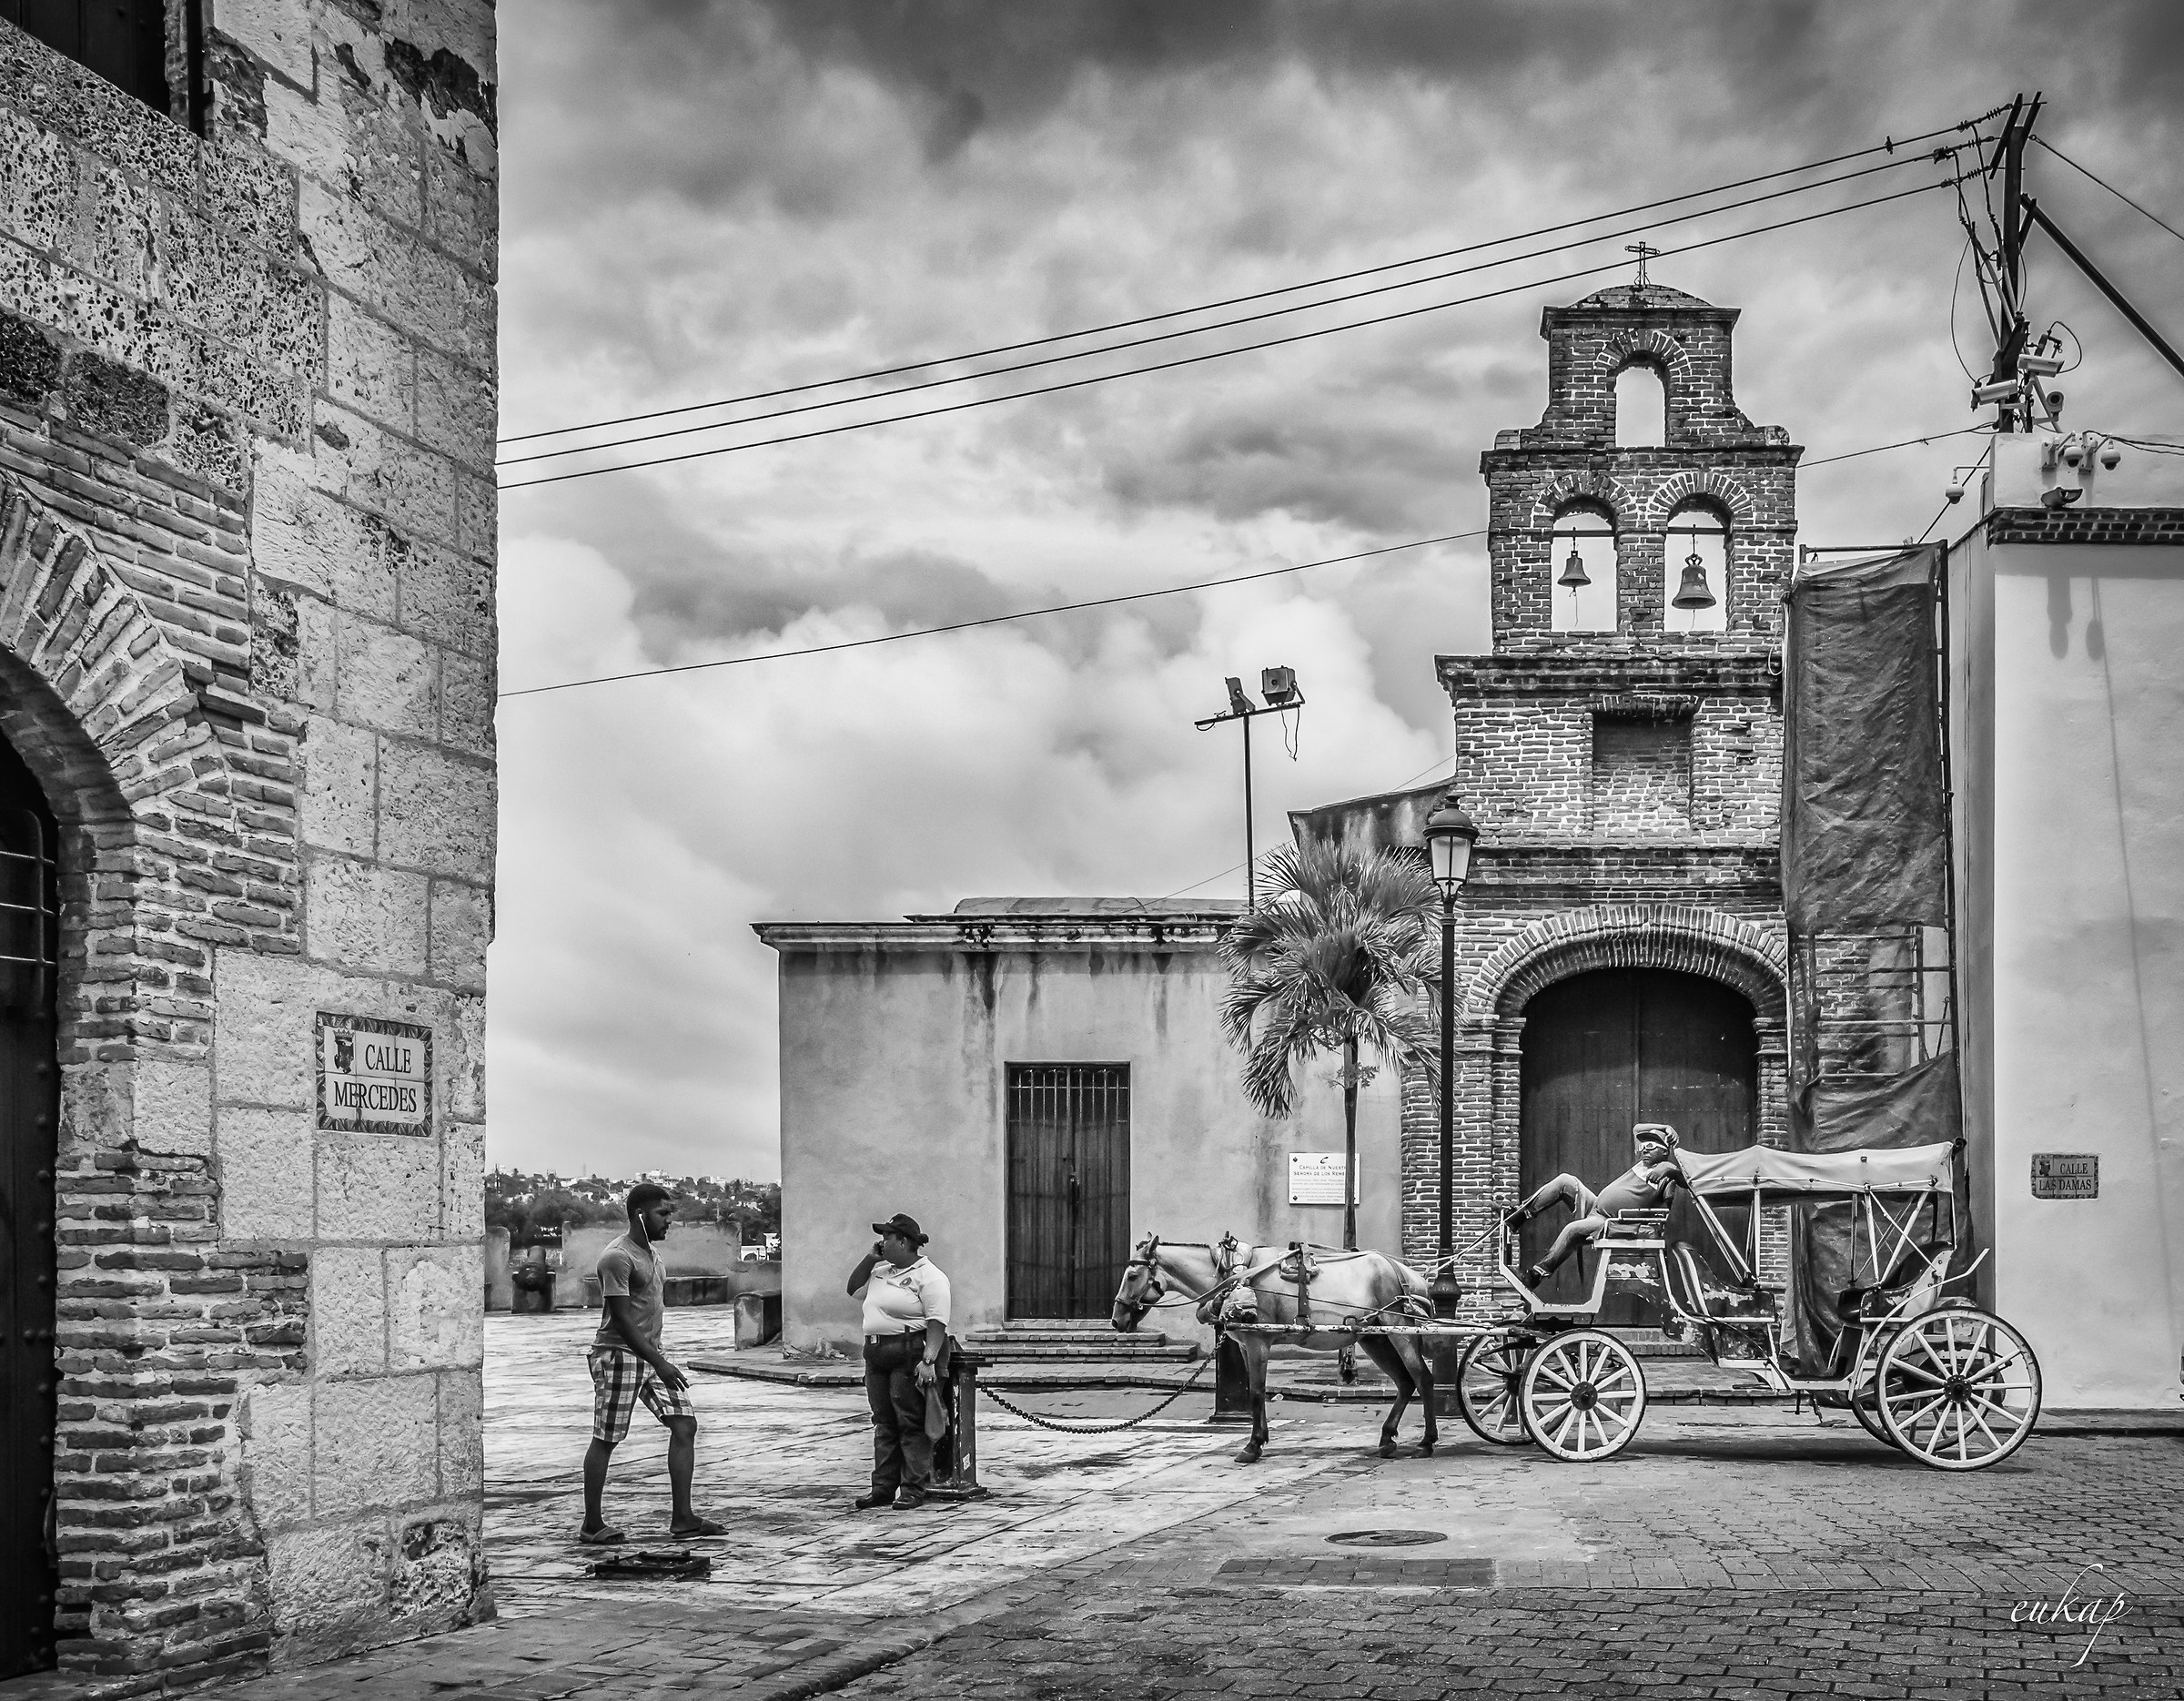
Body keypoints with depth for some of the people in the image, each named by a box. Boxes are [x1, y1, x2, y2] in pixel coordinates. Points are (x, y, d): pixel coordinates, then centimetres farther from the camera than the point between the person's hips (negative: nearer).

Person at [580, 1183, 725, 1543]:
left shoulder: (649, 1251, 13)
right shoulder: (617, 1257, -16)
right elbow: (622, 1318, -20)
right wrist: (659, 1363, -22)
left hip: (649, 1353, 9)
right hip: (619, 1354, -9)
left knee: (685, 1424, 1)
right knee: (606, 1440, -1)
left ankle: (682, 1518, 3)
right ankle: (592, 1525, 8)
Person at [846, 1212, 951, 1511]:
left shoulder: (928, 1276, -9)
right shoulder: (881, 1271, 18)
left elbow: (937, 1321, -16)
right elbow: (853, 1289, 29)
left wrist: (928, 1360, -25)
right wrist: (870, 1258, 14)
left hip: (910, 1355, -8)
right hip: (876, 1352, 8)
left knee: (912, 1424, -4)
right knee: (884, 1423, 10)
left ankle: (914, 1490, -1)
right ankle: (883, 1488, 14)